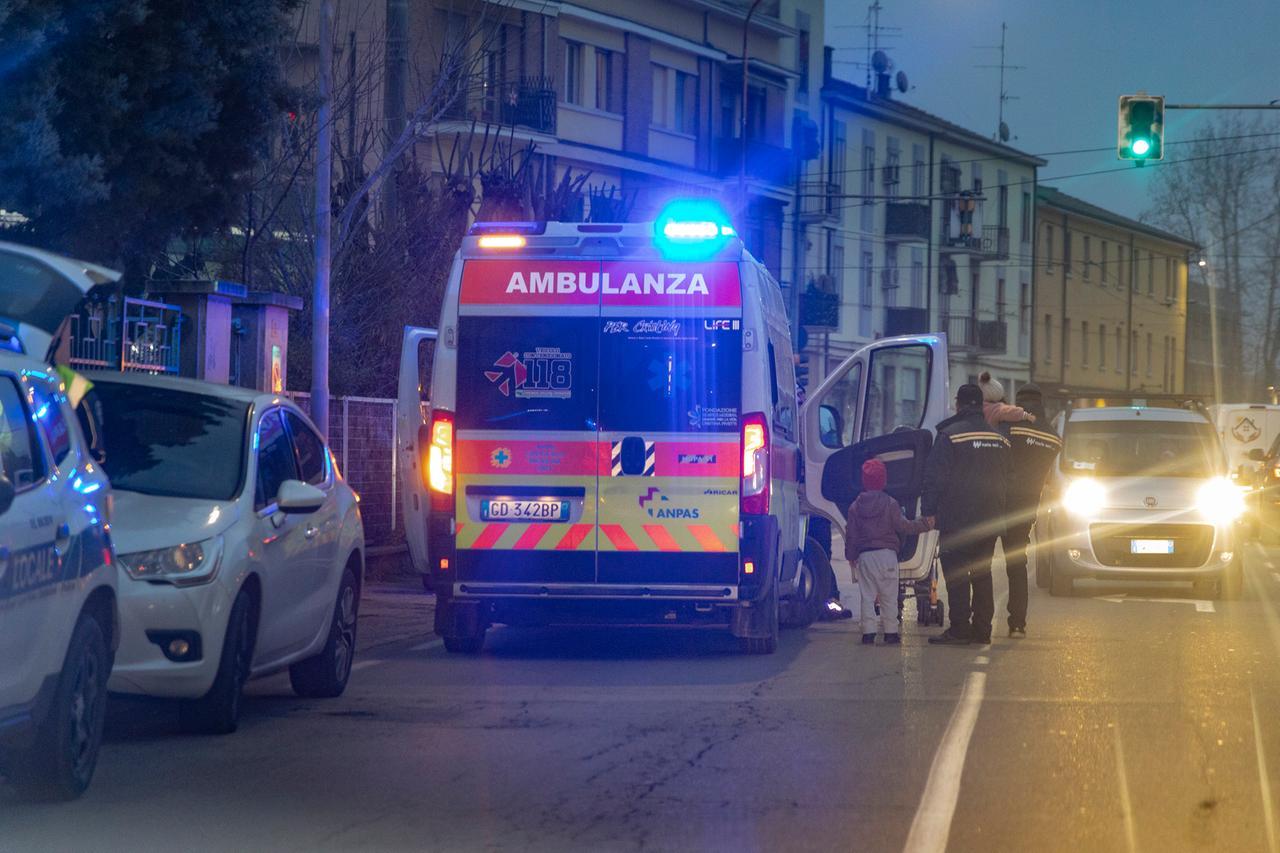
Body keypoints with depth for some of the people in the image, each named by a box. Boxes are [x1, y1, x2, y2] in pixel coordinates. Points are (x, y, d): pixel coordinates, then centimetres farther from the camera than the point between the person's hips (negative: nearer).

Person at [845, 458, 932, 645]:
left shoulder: (855, 506, 3)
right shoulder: (889, 503, -6)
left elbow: (851, 535, 6)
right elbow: (902, 526, -7)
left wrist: (851, 556, 17)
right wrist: (924, 524, 2)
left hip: (864, 556, 2)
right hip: (886, 553, -2)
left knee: (867, 596, 4)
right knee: (889, 596, 6)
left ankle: (868, 633, -2)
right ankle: (891, 632, 6)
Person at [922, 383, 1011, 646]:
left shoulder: (950, 435, -9)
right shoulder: (1000, 439, 11)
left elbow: (935, 476, -11)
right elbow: (1006, 478, 18)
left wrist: (930, 511, -6)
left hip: (958, 519, -6)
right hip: (990, 521, 6)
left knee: (956, 575, -6)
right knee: (982, 574, 11)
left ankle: (960, 629, -11)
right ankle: (982, 629, 10)